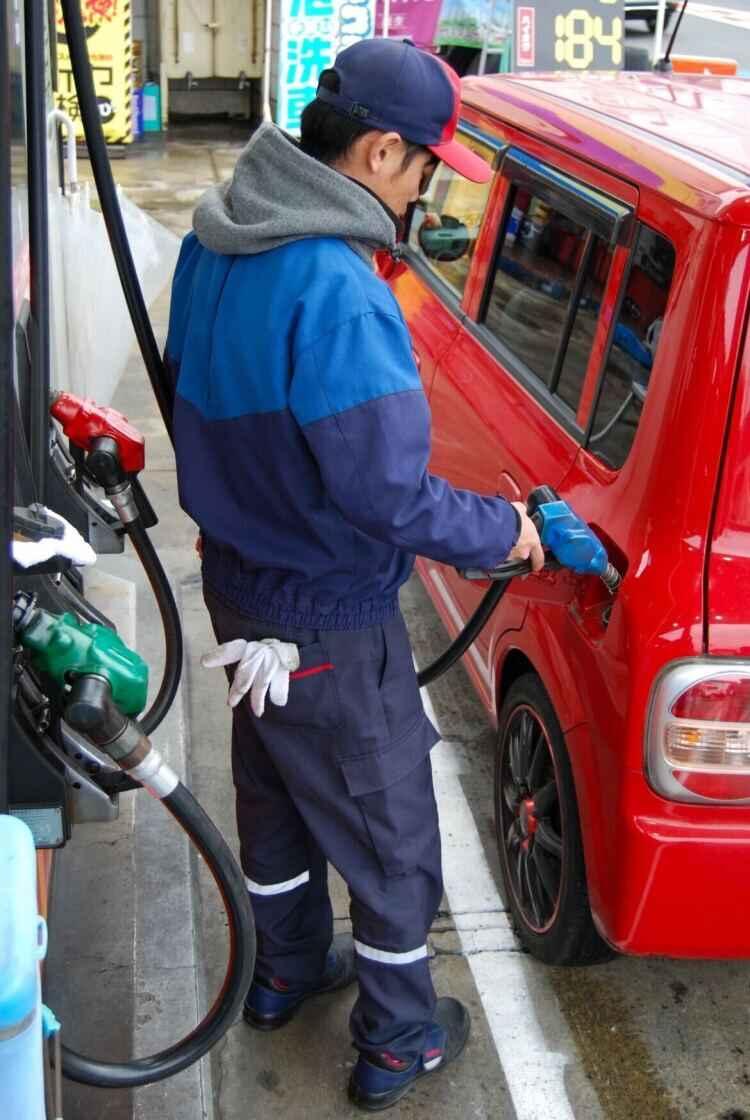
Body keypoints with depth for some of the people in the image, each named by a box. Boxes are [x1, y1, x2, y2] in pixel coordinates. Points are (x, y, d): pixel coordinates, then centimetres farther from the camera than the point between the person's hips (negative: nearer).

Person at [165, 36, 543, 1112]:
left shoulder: (215, 242, -2)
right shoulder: (338, 294, -32)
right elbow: (390, 497, -30)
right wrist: (501, 532, -13)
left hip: (238, 583, 9)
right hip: (329, 626, -8)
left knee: (275, 792, 27)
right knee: (390, 836, 12)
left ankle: (286, 970, 49)